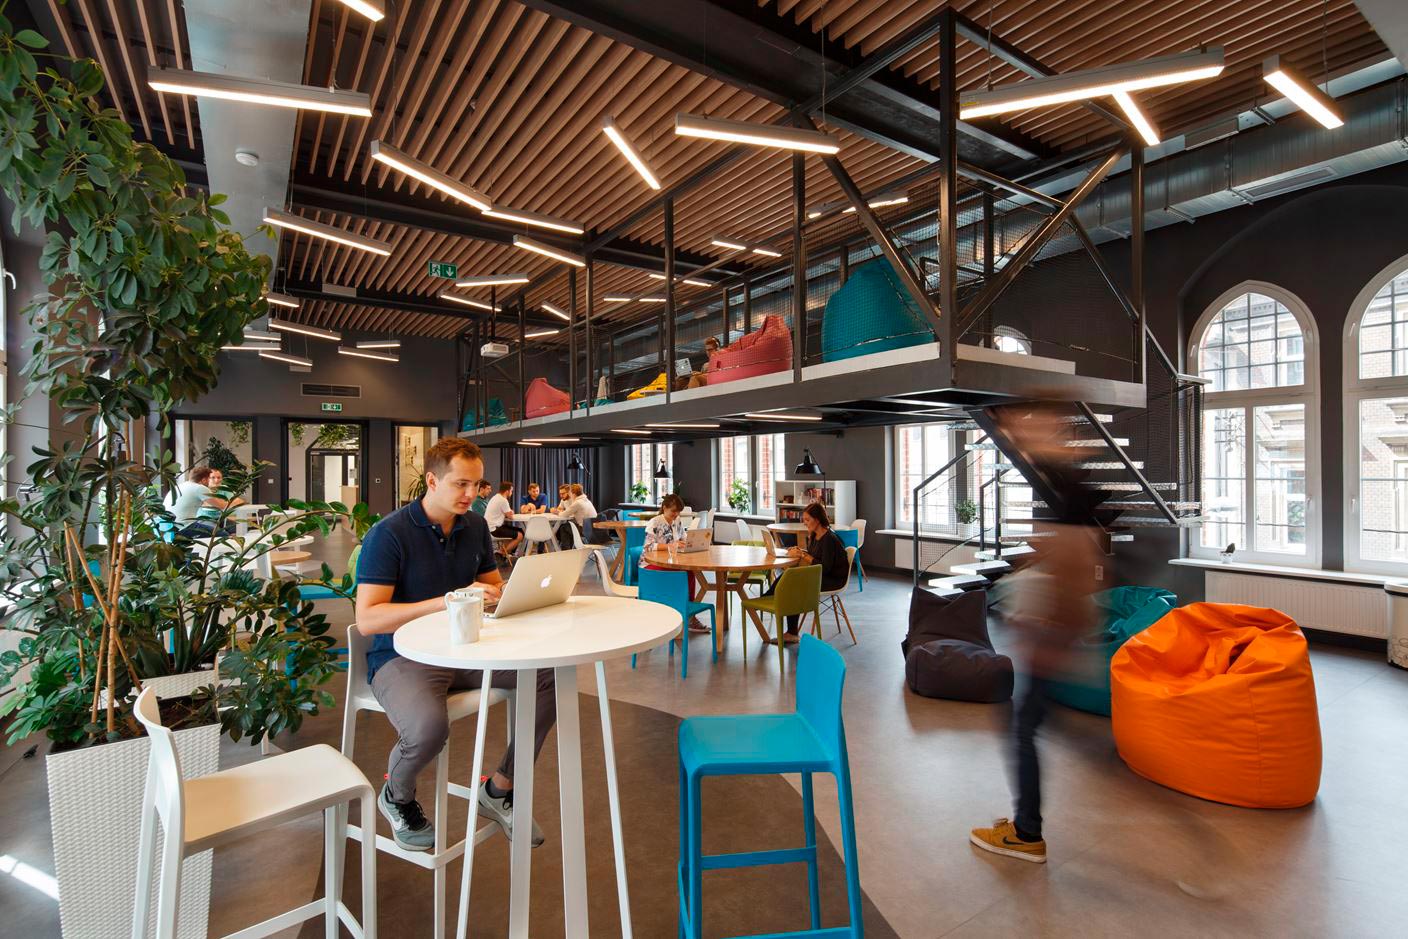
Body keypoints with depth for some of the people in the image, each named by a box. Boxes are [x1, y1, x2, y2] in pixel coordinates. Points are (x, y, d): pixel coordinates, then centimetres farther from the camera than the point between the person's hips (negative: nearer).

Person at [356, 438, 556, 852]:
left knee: (551, 675, -14)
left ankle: (499, 789, 5)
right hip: (402, 657, -5)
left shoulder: (475, 526, 5)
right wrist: (444, 602, -29)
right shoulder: (388, 534, -14)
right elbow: (367, 618, -19)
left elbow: (495, 586, 14)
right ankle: (396, 795, 4)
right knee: (429, 725, -37)